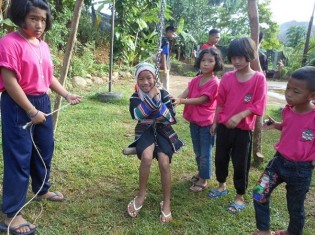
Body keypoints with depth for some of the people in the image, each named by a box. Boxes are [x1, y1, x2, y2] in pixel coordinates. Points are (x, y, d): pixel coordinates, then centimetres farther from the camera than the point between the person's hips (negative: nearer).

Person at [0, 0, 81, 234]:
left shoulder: (43, 45, 9)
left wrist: (67, 94, 5)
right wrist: (31, 111, -19)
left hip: (42, 102, 8)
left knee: (45, 149, 19)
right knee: (19, 157, -4)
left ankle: (42, 189, 41)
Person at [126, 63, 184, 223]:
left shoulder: (163, 94, -4)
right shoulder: (135, 97, -2)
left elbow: (171, 118, -13)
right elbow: (136, 115, -22)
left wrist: (158, 101, -24)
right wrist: (150, 97, -27)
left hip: (163, 131, 0)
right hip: (145, 131, 0)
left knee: (164, 162, -22)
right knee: (147, 157, -30)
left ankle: (166, 203, -4)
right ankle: (142, 194, -7)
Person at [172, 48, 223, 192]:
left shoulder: (215, 83, -17)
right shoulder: (195, 80, 4)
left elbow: (201, 100, -22)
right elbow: (185, 93, -7)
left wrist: (181, 101, -30)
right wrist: (175, 100, -28)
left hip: (207, 122, -7)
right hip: (194, 121, 7)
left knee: (205, 153, 4)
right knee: (197, 152, 21)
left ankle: (203, 180, 18)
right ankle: (201, 173, 40)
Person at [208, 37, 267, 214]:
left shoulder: (259, 78, -10)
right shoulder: (227, 77, 0)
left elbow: (257, 105, -12)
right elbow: (220, 102, 7)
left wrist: (239, 116, -24)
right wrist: (215, 122, 9)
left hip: (243, 129, -4)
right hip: (223, 126, 4)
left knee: (240, 164, 7)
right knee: (221, 158, 17)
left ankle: (240, 197, 24)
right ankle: (222, 186, 40)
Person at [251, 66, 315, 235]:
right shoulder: (287, 110, -4)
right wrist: (276, 125, -2)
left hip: (301, 169, -4)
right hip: (279, 160, 5)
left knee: (295, 208, 15)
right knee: (259, 195, 3)